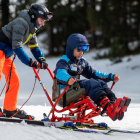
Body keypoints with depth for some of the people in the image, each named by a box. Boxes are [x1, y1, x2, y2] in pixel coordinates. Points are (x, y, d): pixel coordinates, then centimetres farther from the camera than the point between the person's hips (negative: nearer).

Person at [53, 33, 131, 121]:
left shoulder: (82, 62, 22)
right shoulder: (64, 61, -5)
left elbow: (93, 73, 21)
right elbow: (60, 73, -26)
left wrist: (111, 77, 8)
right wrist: (68, 79, -50)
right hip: (64, 93, -8)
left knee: (100, 83, -15)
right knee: (90, 83, -31)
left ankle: (114, 102, -42)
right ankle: (108, 107, -55)